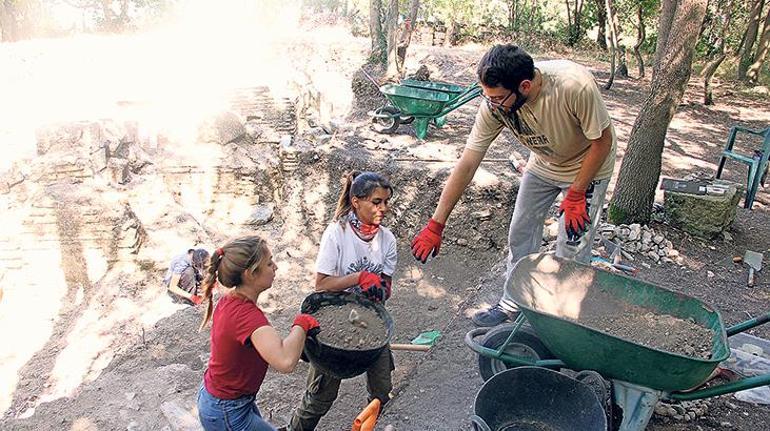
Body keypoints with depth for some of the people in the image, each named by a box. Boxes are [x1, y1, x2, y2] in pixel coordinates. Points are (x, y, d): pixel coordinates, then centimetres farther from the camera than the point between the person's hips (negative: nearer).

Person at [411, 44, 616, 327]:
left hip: (586, 166, -4)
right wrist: (435, 225, -24)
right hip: (543, 164, 4)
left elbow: (603, 141, -23)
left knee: (572, 248, -3)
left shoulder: (576, 86, -40)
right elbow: (466, 166, -24)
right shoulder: (494, 105, -27)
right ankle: (513, 305, 28)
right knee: (520, 233, 8)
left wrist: (576, 194, -20)